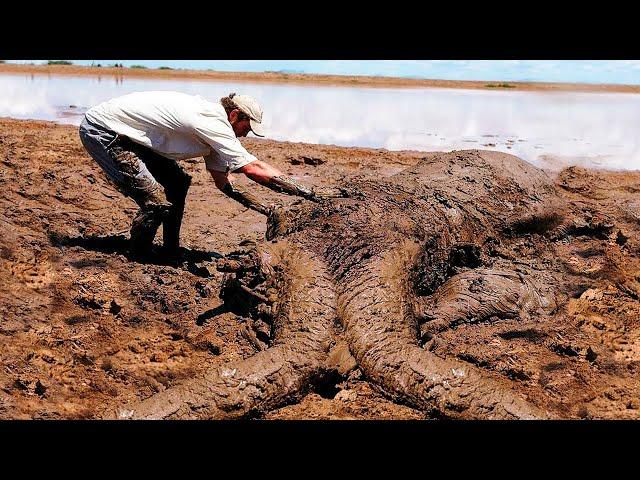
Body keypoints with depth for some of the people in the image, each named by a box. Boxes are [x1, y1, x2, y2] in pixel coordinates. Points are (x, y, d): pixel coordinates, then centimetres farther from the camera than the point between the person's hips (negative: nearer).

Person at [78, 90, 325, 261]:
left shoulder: (212, 123, 7)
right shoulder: (213, 124, -23)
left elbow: (222, 180, 12)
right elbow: (254, 168, -25)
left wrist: (264, 209, 7)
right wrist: (302, 190, -20)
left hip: (126, 134, 10)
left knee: (178, 182, 15)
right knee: (158, 204, -17)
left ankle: (170, 251, 22)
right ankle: (136, 259, 8)